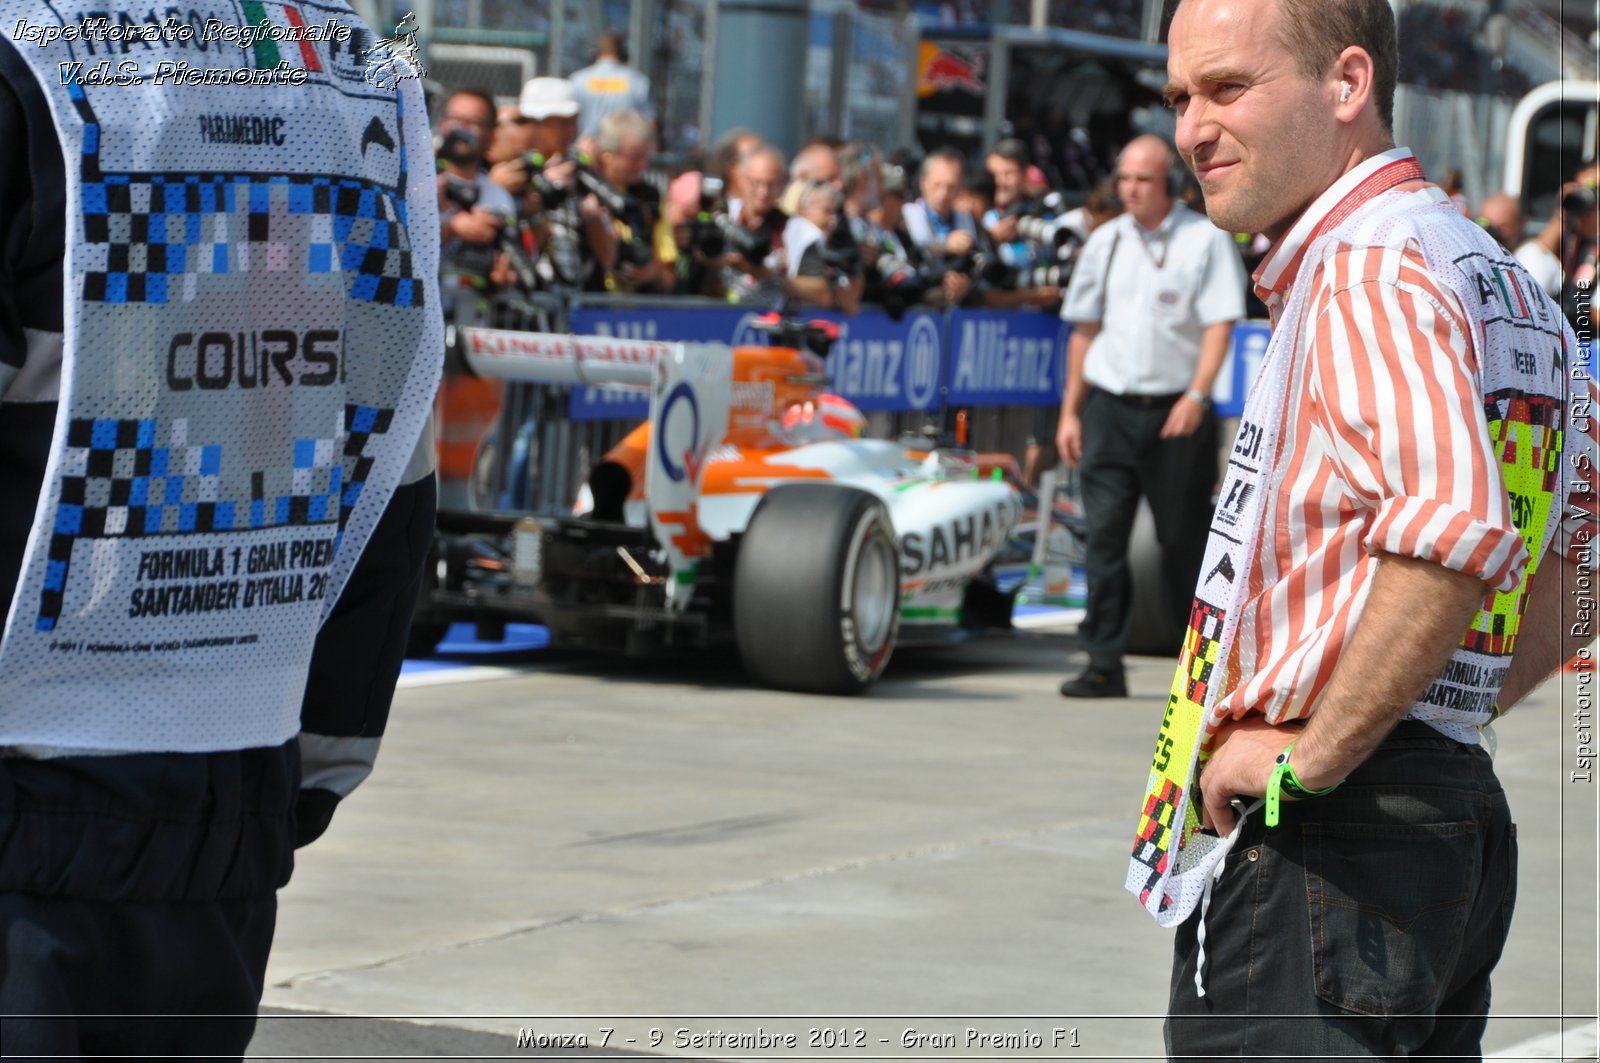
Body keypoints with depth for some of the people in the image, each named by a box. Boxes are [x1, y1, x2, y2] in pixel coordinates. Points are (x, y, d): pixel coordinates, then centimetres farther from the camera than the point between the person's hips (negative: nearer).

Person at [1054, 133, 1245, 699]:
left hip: (1177, 410, -3)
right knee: (1104, 532, -6)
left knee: (1183, 540, 4)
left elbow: (1220, 325, -8)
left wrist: (1196, 396, -20)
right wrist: (1070, 411, 11)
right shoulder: (1105, 242, 11)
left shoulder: (1206, 239, -2)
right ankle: (1104, 664, -5)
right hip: (1109, 407, 3)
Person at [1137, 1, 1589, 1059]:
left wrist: (1311, 755, -22)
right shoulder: (1504, 283, 17)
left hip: (1317, 844, -10)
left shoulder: (1368, 268, -15)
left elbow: (1454, 532, -31)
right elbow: (1575, 573, 26)